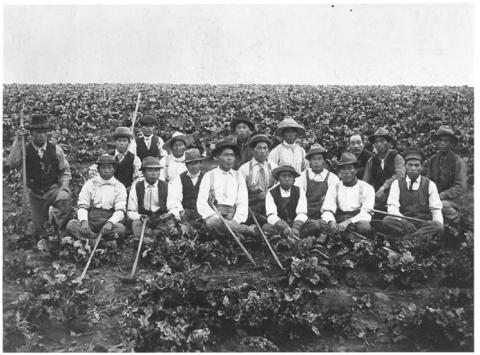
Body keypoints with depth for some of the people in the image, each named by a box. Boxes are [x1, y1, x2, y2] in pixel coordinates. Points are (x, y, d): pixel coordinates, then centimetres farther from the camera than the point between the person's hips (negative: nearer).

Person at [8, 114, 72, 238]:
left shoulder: (55, 149, -3)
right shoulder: (25, 149, -6)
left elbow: (65, 170, 7)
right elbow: (13, 163, -26)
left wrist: (63, 186, -9)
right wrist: (18, 141, -30)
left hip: (54, 189, 0)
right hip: (35, 194, 1)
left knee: (65, 198, -36)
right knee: (38, 230, 6)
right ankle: (31, 227, 46)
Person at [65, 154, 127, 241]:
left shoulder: (119, 187, 8)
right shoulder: (89, 184, 11)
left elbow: (120, 210, -3)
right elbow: (82, 206, 3)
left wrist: (110, 223, -24)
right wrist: (84, 222, -18)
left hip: (109, 221, -1)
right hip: (90, 220, 1)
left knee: (120, 228, -33)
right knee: (71, 224, -27)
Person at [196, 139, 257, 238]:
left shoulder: (238, 176, 17)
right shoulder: (209, 176, 10)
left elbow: (243, 203, 8)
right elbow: (201, 203, 2)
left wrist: (235, 221, -10)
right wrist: (217, 218, -13)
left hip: (234, 218, 2)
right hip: (214, 217, -1)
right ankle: (248, 229, -45)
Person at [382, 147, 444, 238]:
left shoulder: (430, 184, 11)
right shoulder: (397, 184, 10)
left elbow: (436, 210, 6)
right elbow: (392, 207, -3)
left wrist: (439, 223, -18)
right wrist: (403, 221, -24)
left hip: (424, 224, 0)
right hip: (402, 223, 0)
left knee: (437, 226, -32)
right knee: (386, 221, -31)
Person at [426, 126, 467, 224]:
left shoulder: (458, 161, -8)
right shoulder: (432, 160, 6)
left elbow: (461, 188, -13)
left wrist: (440, 196, -21)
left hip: (452, 199, -4)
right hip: (435, 197, 4)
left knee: (443, 205, -36)